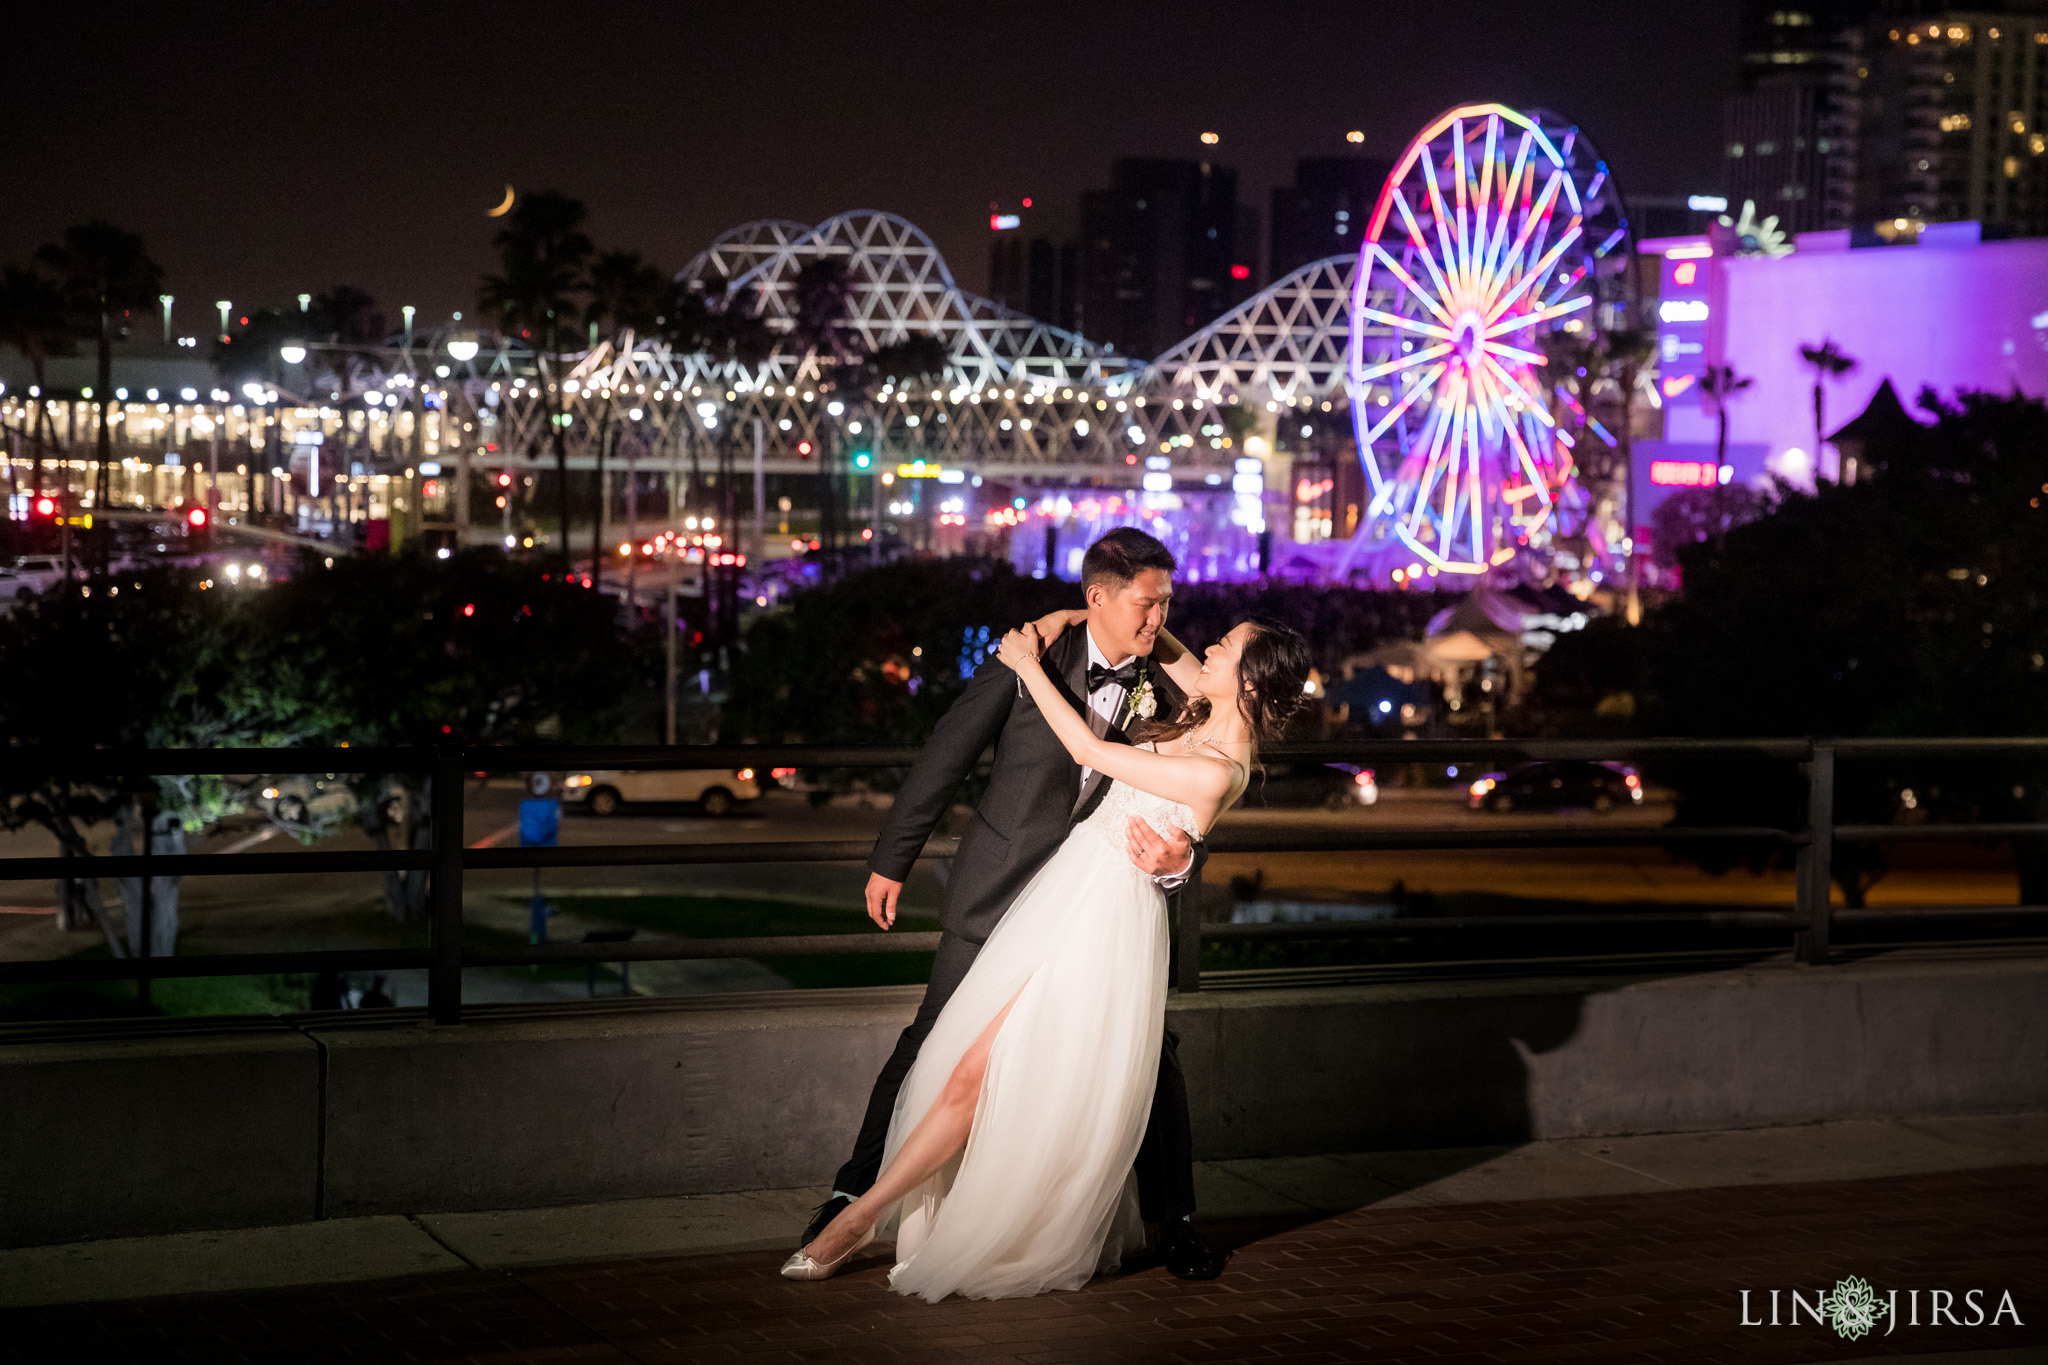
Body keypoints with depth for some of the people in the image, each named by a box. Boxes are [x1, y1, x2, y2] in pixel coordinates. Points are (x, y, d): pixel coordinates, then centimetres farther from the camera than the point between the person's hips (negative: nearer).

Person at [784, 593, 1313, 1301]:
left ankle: (861, 1216, 6)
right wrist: (1065, 619, 6)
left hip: (1110, 918, -8)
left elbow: (1089, 750, -15)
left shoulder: (1218, 772, -20)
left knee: (977, 1077, -6)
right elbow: (1152, 635, 21)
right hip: (1067, 892, 8)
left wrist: (1029, 666, -6)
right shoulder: (1208, 711, 5)